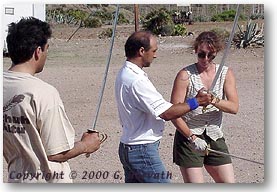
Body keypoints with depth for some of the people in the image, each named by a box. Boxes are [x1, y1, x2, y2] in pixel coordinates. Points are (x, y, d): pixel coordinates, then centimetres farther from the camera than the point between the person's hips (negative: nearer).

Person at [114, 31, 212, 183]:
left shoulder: (124, 74, 9)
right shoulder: (136, 80, -23)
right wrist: (196, 102, -13)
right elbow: (167, 113, -24)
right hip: (142, 151, -10)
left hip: (127, 147, 10)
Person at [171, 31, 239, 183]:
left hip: (215, 138, 4)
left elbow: (234, 107, -8)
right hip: (188, 138, -4)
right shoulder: (185, 75, -9)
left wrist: (214, 100, -27)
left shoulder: (226, 73, 3)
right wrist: (192, 137, -21)